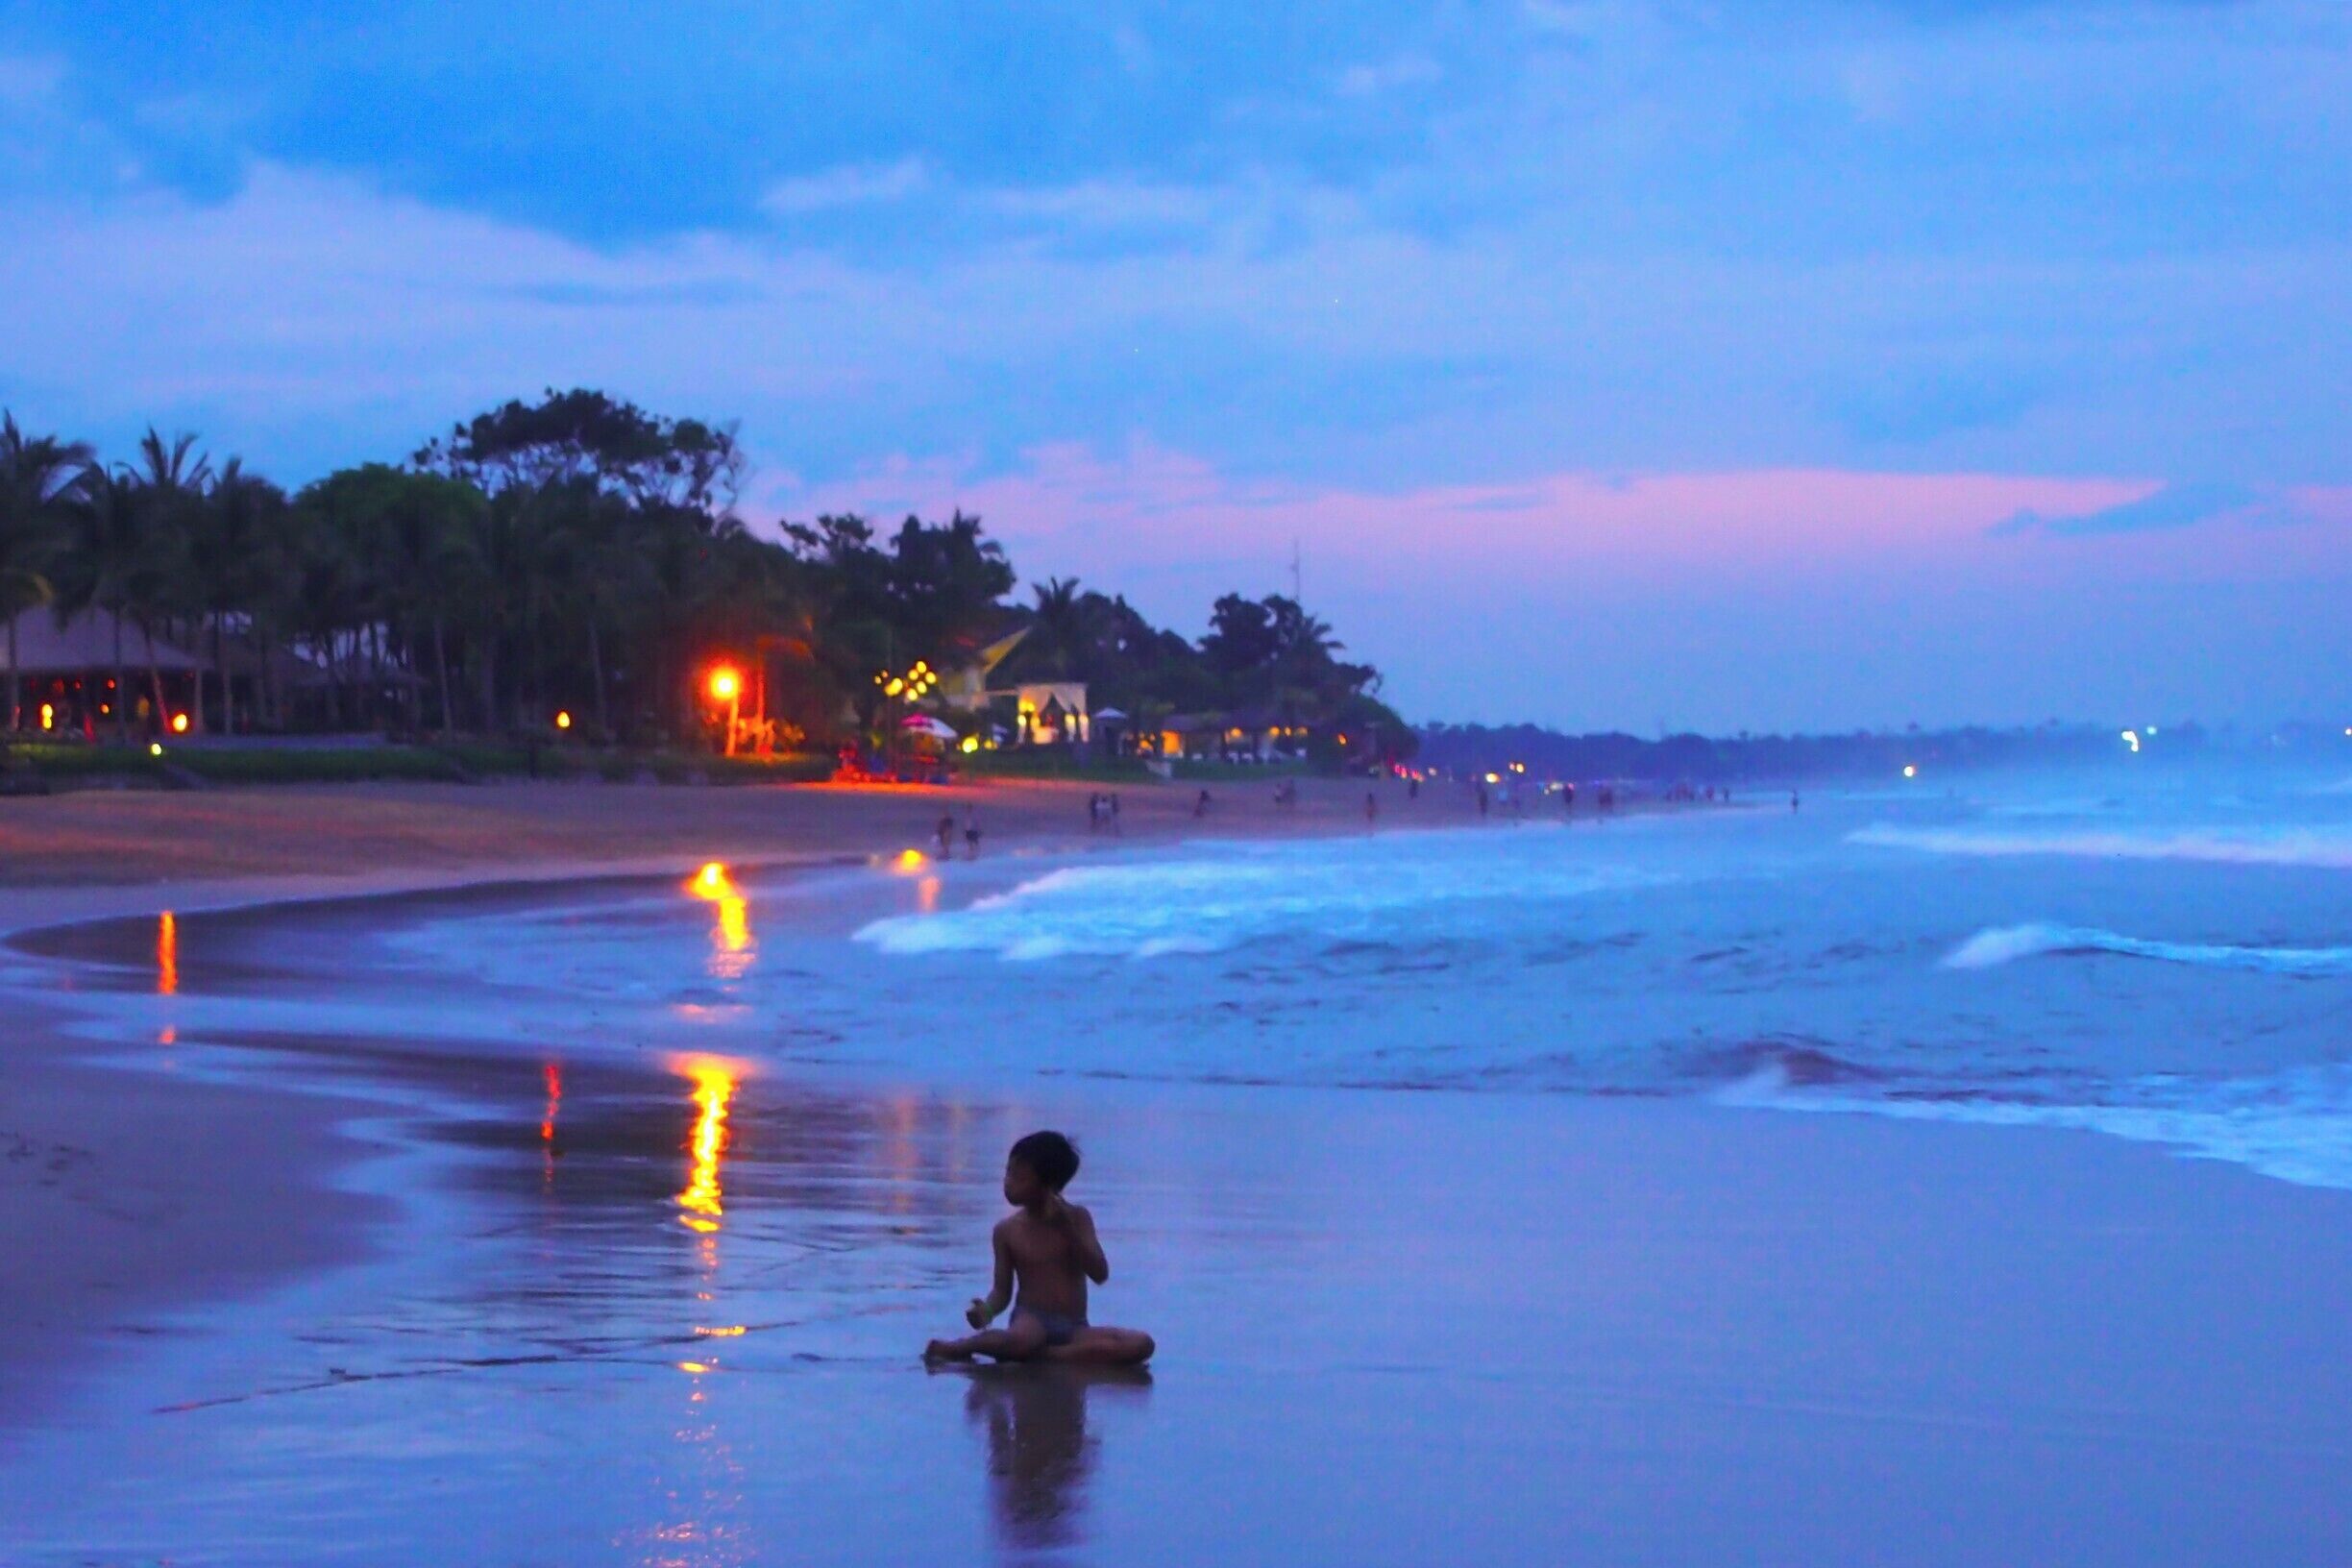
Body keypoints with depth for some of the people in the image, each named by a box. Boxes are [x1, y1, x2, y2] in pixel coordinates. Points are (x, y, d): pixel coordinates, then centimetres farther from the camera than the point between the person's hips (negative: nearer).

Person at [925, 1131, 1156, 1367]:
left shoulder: (1076, 1218, 5)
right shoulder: (1007, 1230, 5)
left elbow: (1100, 1274, -4)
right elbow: (1002, 1289, 6)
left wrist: (1068, 1228, -12)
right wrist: (987, 1310, -17)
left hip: (1074, 1328, 2)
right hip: (1031, 1320, -2)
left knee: (1141, 1344, -28)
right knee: (1023, 1340, -43)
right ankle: (955, 1348, -14)